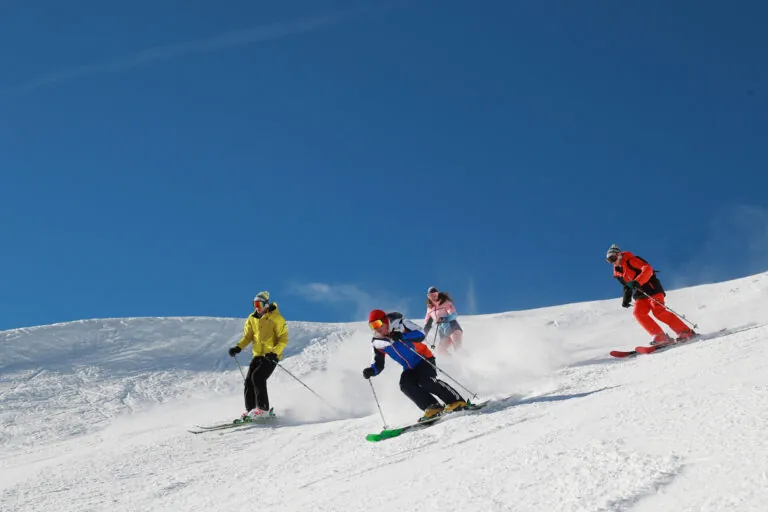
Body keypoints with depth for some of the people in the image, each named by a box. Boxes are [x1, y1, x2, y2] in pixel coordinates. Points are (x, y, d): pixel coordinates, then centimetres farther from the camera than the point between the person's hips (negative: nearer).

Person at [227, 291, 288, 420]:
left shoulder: (276, 318, -11)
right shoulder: (252, 319, 8)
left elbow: (283, 339, -12)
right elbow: (248, 337, 13)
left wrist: (274, 353, -26)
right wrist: (238, 347, -5)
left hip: (271, 356, -6)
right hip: (258, 355, 6)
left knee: (258, 377, -21)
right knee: (249, 380, -5)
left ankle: (263, 408, -14)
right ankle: (250, 410, 2)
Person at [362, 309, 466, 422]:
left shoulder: (399, 325, -16)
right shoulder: (378, 343, -1)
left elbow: (420, 336, -24)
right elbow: (379, 364, 3)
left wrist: (402, 336, -38)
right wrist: (371, 370, -19)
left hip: (424, 359, -5)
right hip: (409, 368, 5)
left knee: (426, 381, -27)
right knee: (406, 385, -21)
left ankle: (457, 401, -20)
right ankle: (433, 407, -20)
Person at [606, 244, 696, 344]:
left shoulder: (630, 261, -9)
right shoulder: (618, 272, 15)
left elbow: (648, 269, -21)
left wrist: (637, 281, -34)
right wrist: (626, 298, 16)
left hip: (652, 289, -7)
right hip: (640, 295, 7)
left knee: (658, 311, -22)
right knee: (639, 313, -17)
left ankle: (686, 333, -20)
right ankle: (660, 336, -20)